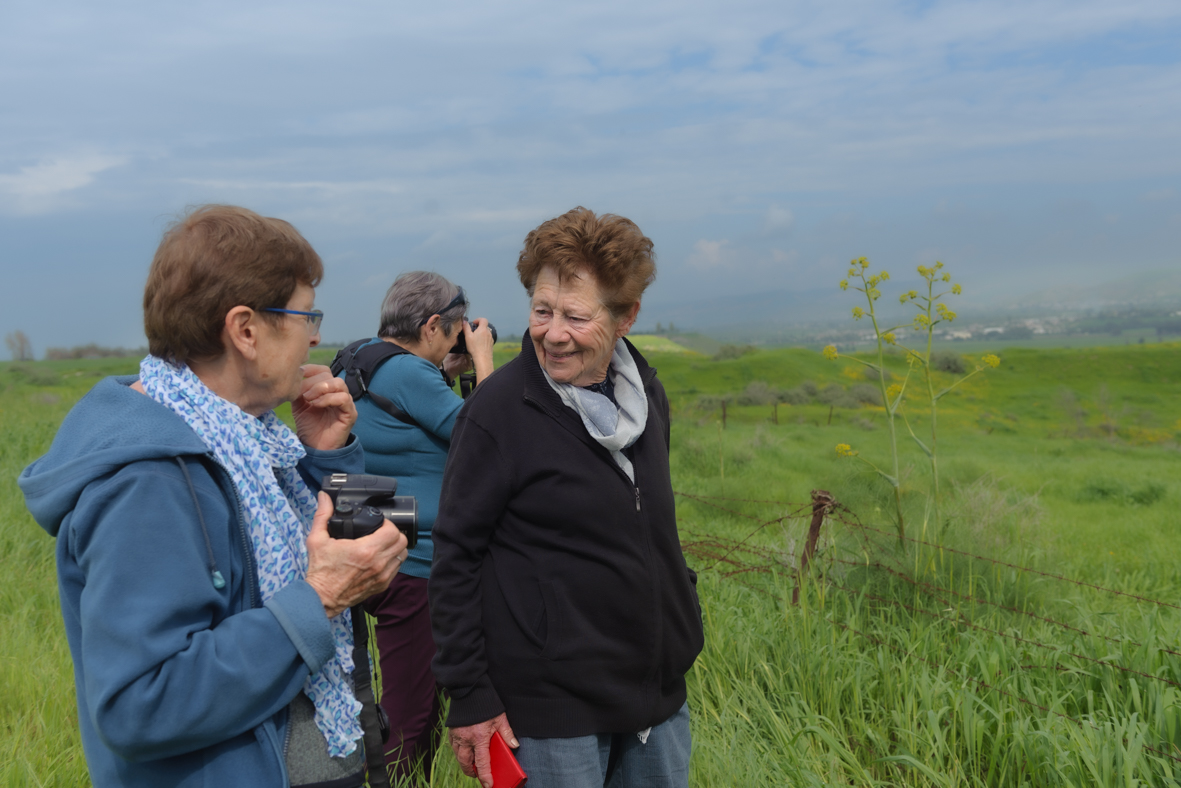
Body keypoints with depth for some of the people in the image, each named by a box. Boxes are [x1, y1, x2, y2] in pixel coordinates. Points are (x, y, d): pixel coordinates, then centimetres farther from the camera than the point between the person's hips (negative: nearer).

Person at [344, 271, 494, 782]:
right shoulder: (407, 372, -18)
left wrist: (450, 372, 14)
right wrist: (482, 359, -2)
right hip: (409, 567, -10)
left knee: (420, 701, 22)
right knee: (408, 720, 0)